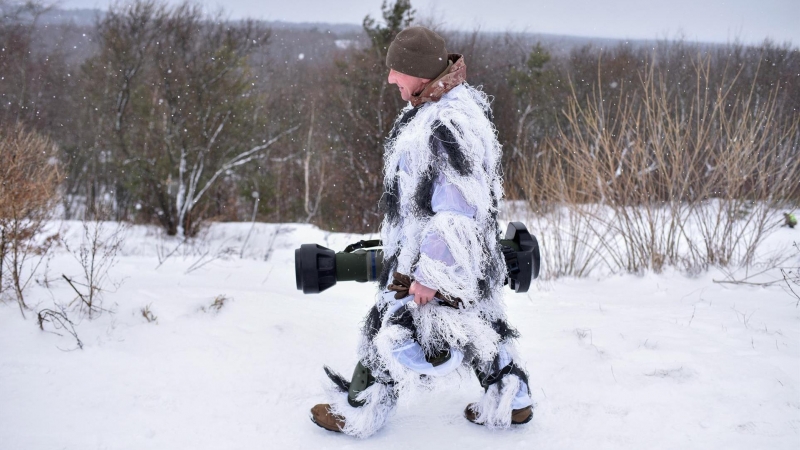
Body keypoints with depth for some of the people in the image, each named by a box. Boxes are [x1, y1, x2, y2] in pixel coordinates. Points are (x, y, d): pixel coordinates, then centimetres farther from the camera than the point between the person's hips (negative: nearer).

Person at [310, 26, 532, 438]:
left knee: (391, 329, 6)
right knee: (477, 323, 21)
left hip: (436, 258, -10)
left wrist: (430, 274, -24)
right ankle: (510, 402, 33)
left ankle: (357, 412, 22)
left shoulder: (448, 127, -30)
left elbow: (458, 211, -30)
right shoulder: (456, 100, 4)